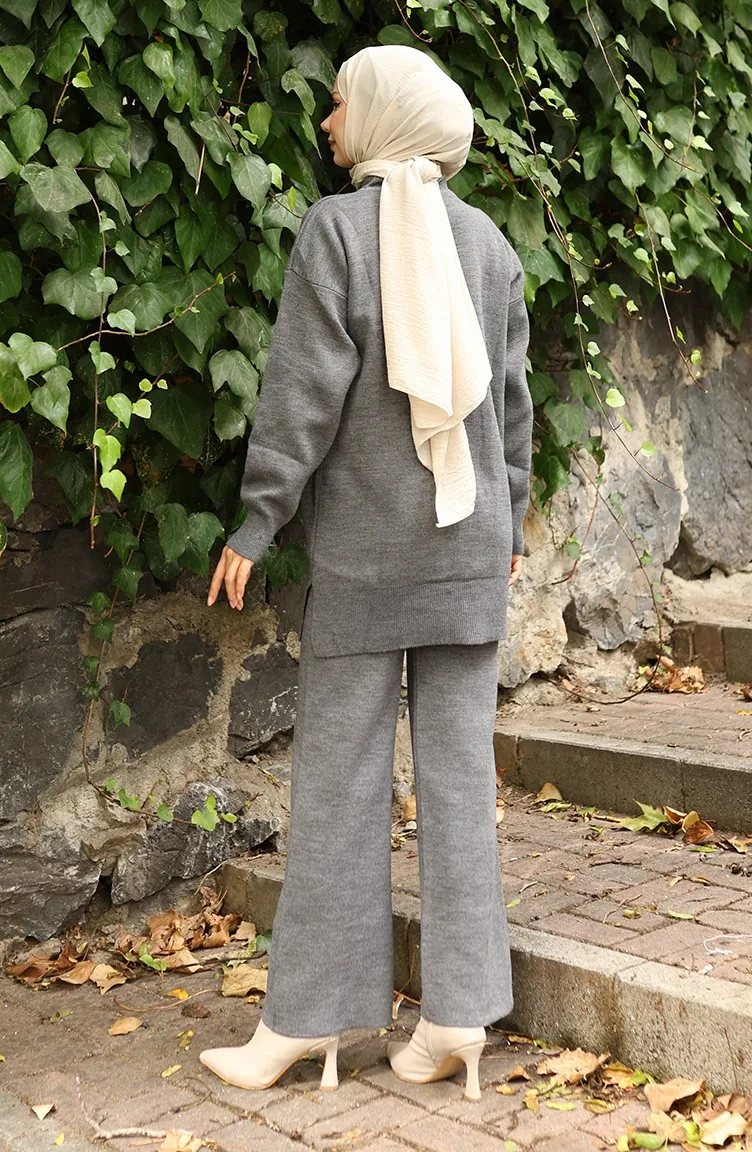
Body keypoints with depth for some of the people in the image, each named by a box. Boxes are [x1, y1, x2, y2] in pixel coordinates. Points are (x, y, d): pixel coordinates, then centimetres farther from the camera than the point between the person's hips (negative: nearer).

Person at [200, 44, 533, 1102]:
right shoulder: (489, 242, 7)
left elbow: (305, 392, -11)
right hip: (470, 548, 4)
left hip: (363, 549, -4)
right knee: (460, 773, 6)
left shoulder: (336, 227, -7)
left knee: (339, 780, 3)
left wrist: (255, 524, -5)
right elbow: (510, 400, 10)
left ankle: (305, 1019, 12)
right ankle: (458, 1015, 11)